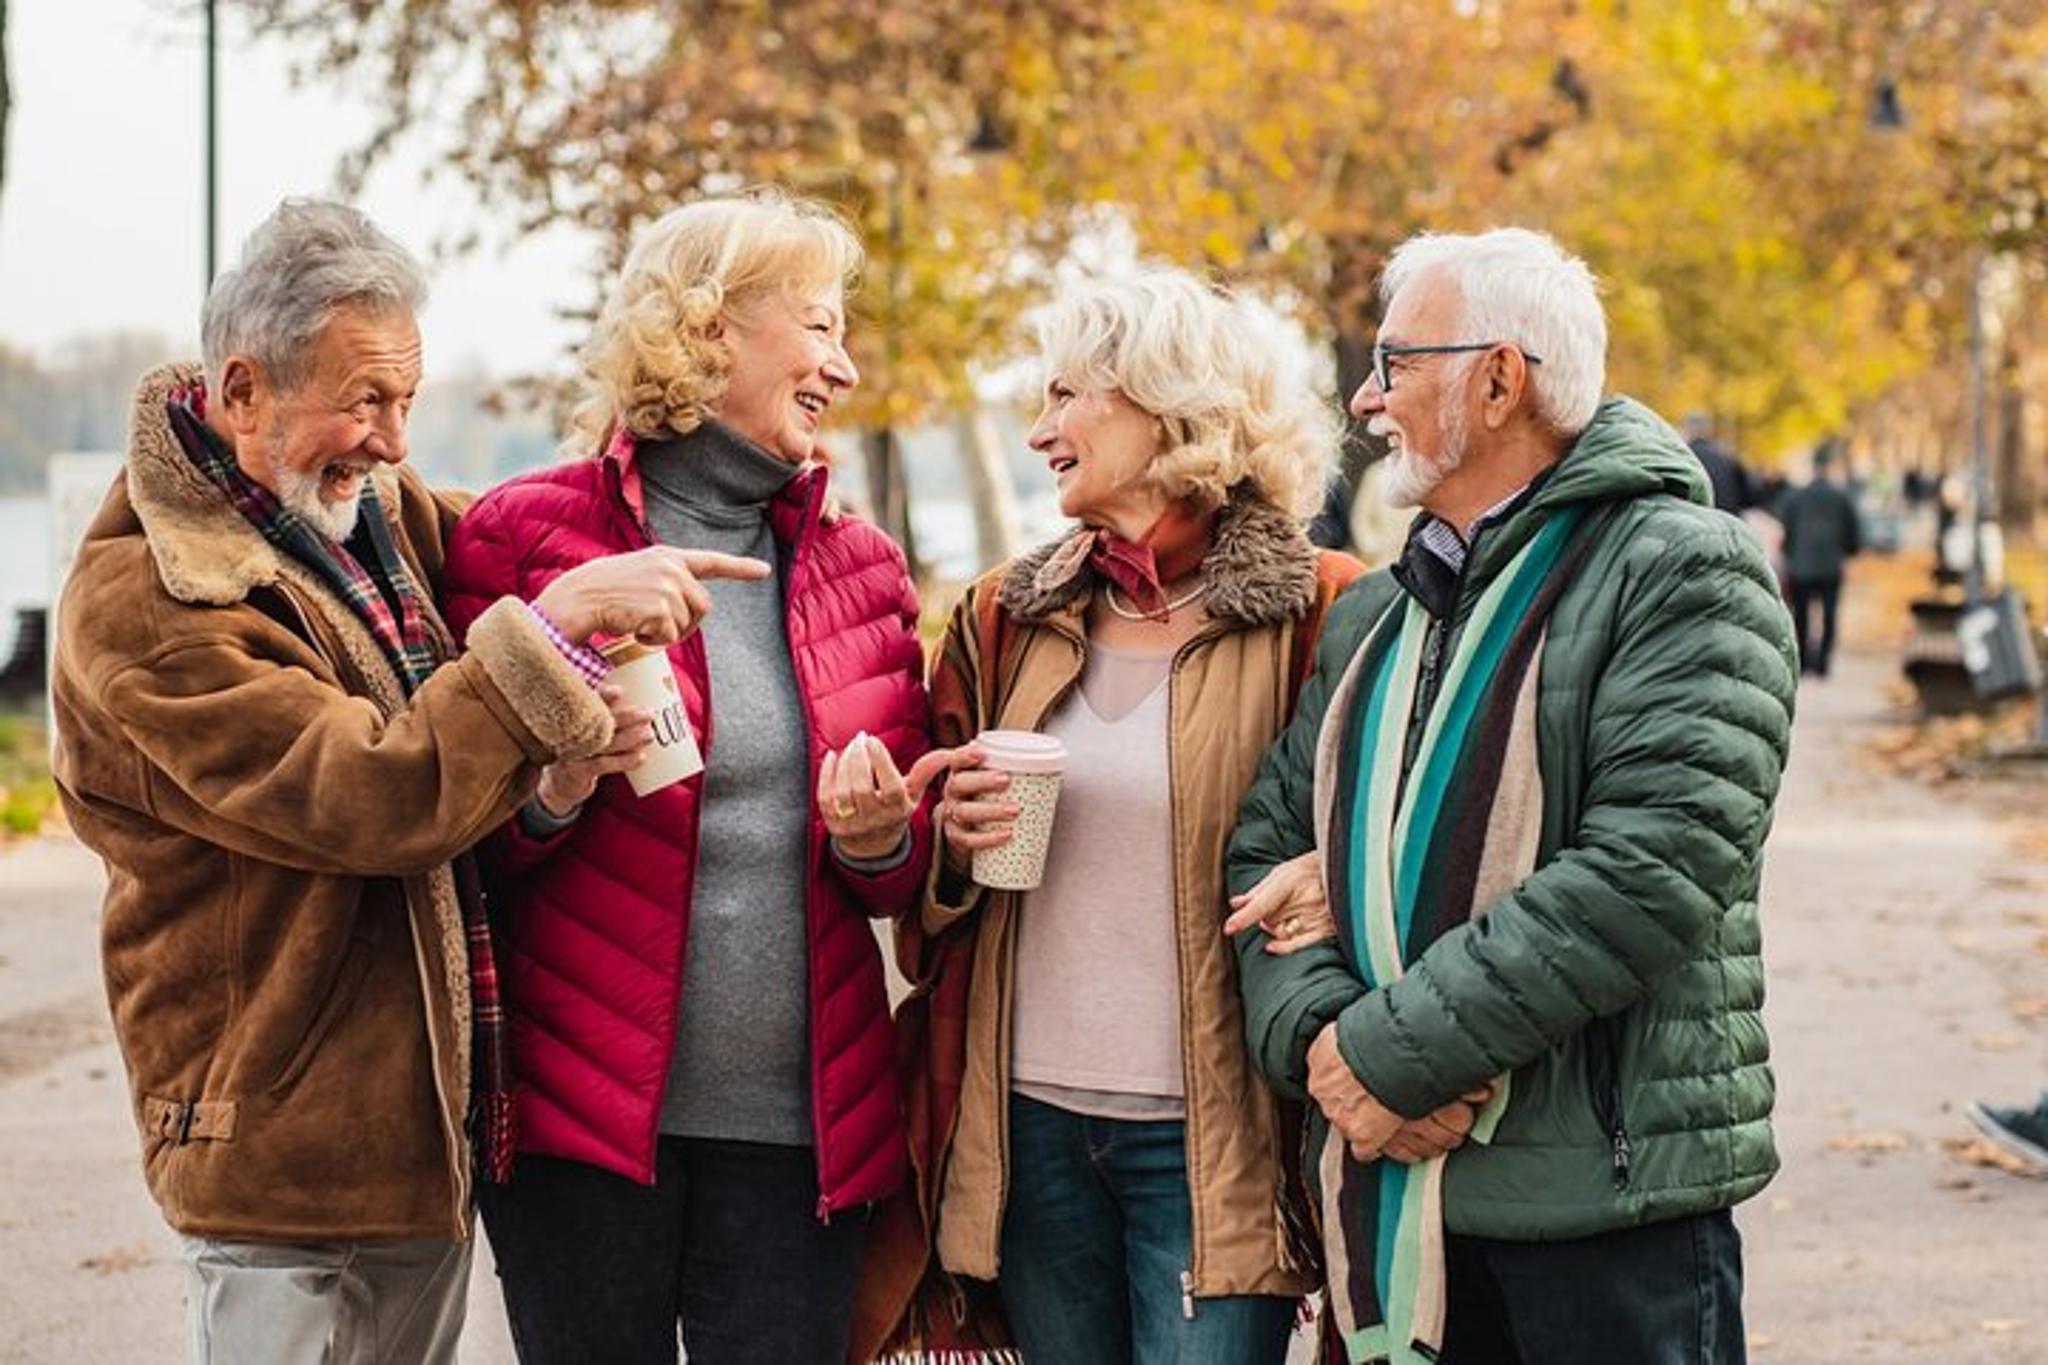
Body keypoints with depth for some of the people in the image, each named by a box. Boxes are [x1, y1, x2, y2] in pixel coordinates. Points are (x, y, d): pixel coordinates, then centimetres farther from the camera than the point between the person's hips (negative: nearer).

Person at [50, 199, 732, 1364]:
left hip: (433, 1123, 8)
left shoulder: (379, 511, 6)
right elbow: (380, 798, -26)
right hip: (285, 1148, -8)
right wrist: (560, 617, -28)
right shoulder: (139, 609, -18)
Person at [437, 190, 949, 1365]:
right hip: (581, 1120, -3)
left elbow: (912, 870, 17)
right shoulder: (526, 536, -3)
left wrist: (880, 841, -5)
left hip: (802, 1133, 4)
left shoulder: (864, 568, 11)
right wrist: (551, 792, -18)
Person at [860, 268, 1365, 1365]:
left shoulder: (1318, 615, -5)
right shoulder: (1007, 617, 9)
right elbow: (930, 882, 17)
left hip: (1211, 1141, -5)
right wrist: (952, 842, -3)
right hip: (1030, 1121, 5)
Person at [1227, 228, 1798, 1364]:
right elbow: (1267, 849, 11)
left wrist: (1393, 1050, -18)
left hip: (1611, 1203, -6)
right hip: (1387, 1193, 6)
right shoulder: (1373, 617, 17)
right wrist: (1316, 1036, -10)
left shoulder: (1681, 574, -7)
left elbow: (1653, 871, -19)